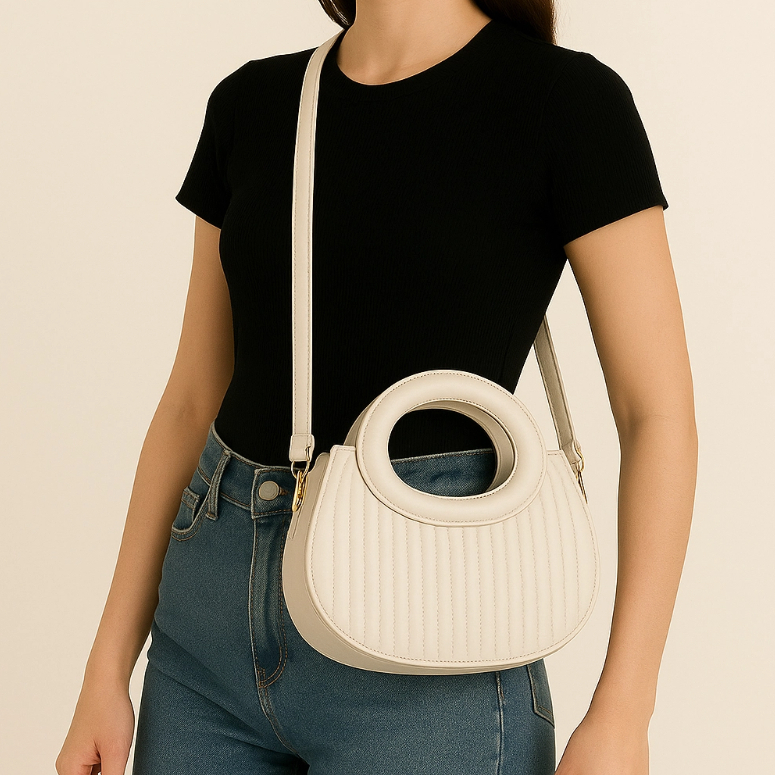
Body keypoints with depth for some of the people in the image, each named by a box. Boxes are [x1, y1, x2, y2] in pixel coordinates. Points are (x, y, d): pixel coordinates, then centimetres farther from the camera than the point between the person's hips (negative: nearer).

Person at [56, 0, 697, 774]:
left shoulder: (567, 100, -7)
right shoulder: (249, 104, 8)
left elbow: (658, 414, -7)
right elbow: (192, 399, 10)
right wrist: (107, 670, 8)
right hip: (210, 622, 5)